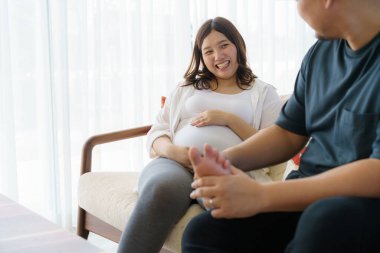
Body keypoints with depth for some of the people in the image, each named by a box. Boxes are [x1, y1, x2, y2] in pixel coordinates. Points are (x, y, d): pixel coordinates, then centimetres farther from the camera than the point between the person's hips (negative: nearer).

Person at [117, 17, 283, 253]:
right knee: (163, 190, -39)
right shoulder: (186, 88, 28)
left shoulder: (264, 92, 21)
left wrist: (229, 119, -3)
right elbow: (156, 135, 19)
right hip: (176, 162, 2)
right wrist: (172, 150, -6)